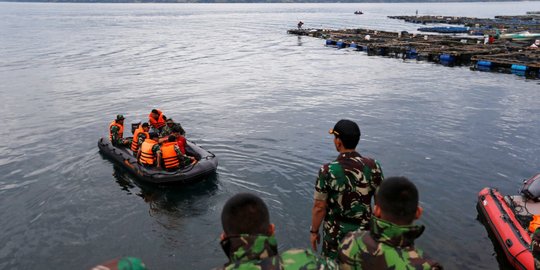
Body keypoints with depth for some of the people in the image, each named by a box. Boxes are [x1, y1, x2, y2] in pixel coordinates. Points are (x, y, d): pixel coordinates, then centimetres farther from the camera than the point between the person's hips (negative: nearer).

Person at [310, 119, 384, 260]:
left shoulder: (328, 171, -21)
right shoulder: (373, 165, -13)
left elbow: (319, 207, -15)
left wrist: (314, 231, 0)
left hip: (336, 233, -2)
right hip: (365, 230, 3)